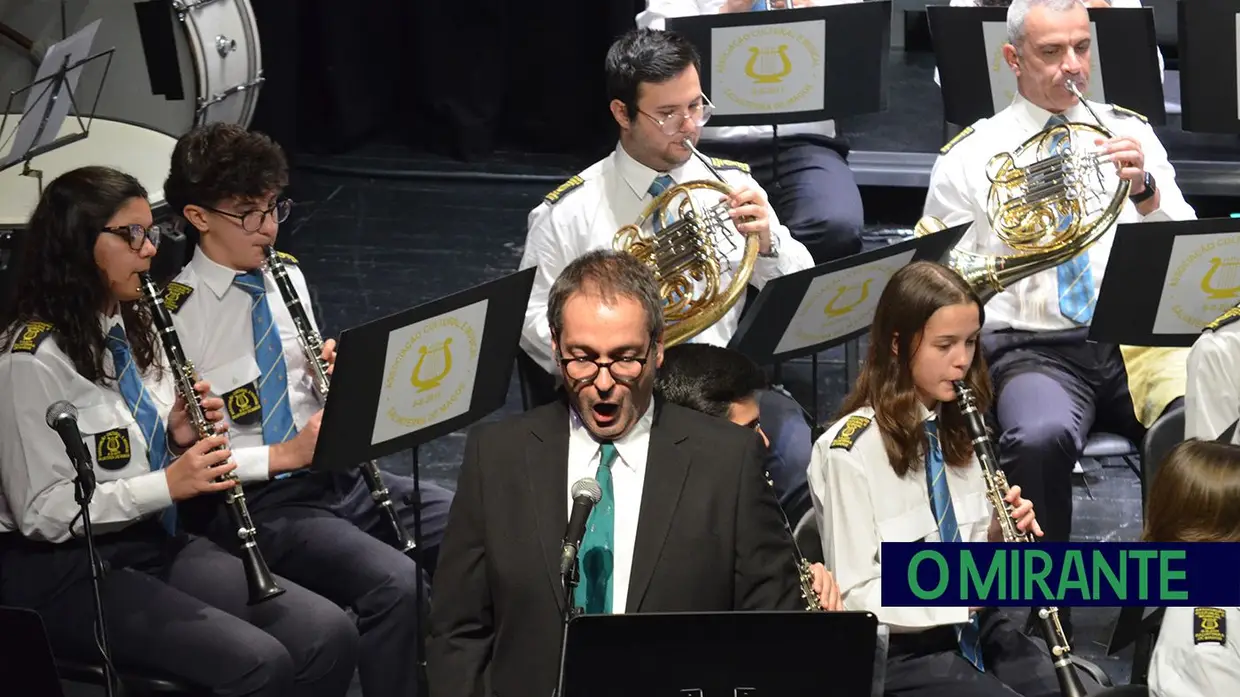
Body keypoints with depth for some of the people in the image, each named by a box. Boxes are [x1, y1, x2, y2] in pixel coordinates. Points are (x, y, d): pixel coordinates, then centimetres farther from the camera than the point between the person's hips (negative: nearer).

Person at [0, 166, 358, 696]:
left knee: (330, 635, -11)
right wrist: (168, 484, -23)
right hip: (64, 572, -8)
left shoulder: (133, 328, 10)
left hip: (157, 543, 8)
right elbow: (43, 512, -19)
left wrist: (182, 437, -3)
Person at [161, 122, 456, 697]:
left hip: (336, 472, 7)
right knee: (394, 584, -29)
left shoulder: (286, 275, 10)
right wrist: (282, 456, -18)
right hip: (256, 499, -7)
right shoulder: (176, 315, -12)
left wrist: (333, 373, -1)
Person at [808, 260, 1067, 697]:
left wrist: (1001, 538, -7)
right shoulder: (850, 450, -14)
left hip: (976, 627, 6)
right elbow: (856, 598, -15)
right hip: (901, 650, -6)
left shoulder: (958, 426, 8)